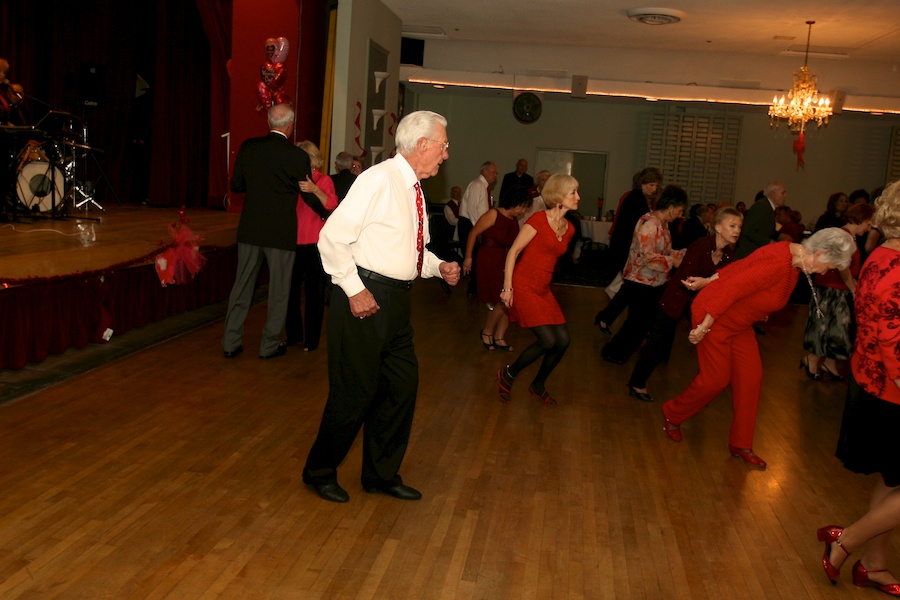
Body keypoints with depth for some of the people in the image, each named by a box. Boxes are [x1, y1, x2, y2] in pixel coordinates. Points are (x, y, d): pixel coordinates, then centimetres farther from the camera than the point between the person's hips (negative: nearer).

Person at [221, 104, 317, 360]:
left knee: (242, 287, 13)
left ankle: (231, 343, 18)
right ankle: (270, 345, 18)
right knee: (278, 291, 10)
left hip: (250, 230, 3)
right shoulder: (298, 156, -11)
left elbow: (236, 185, 6)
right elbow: (309, 197, -2)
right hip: (281, 233, -3)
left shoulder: (248, 147, -1)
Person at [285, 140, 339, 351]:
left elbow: (332, 205, -18)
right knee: (291, 288, 5)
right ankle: (293, 334, 20)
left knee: (313, 291, 0)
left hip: (315, 244, -4)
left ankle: (311, 339, 9)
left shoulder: (323, 181, 0)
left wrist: (314, 190, -31)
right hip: (294, 241, 4)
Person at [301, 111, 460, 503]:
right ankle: (320, 472, 22)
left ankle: (382, 474, 30)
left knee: (403, 386, 13)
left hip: (396, 300, 9)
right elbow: (331, 238, -18)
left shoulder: (413, 188, 13)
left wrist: (439, 267, 6)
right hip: (365, 296, -9)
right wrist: (355, 290, -20)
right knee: (356, 391, 0)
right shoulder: (379, 180, -15)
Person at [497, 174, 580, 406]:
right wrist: (507, 287, -15)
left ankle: (538, 385, 23)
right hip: (524, 286, -7)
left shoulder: (569, 229, 9)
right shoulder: (539, 219, -12)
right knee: (548, 341, -15)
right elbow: (513, 251, -12)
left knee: (563, 340, 1)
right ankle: (508, 375, 8)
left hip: (544, 289, 7)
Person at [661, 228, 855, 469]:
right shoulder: (777, 263, -32)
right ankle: (672, 415, 27)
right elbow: (730, 289, -31)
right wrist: (704, 327, -26)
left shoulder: (794, 259, -1)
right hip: (713, 317, -9)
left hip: (739, 321, 9)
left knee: (751, 378, 7)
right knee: (716, 379, 0)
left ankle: (740, 445, 20)